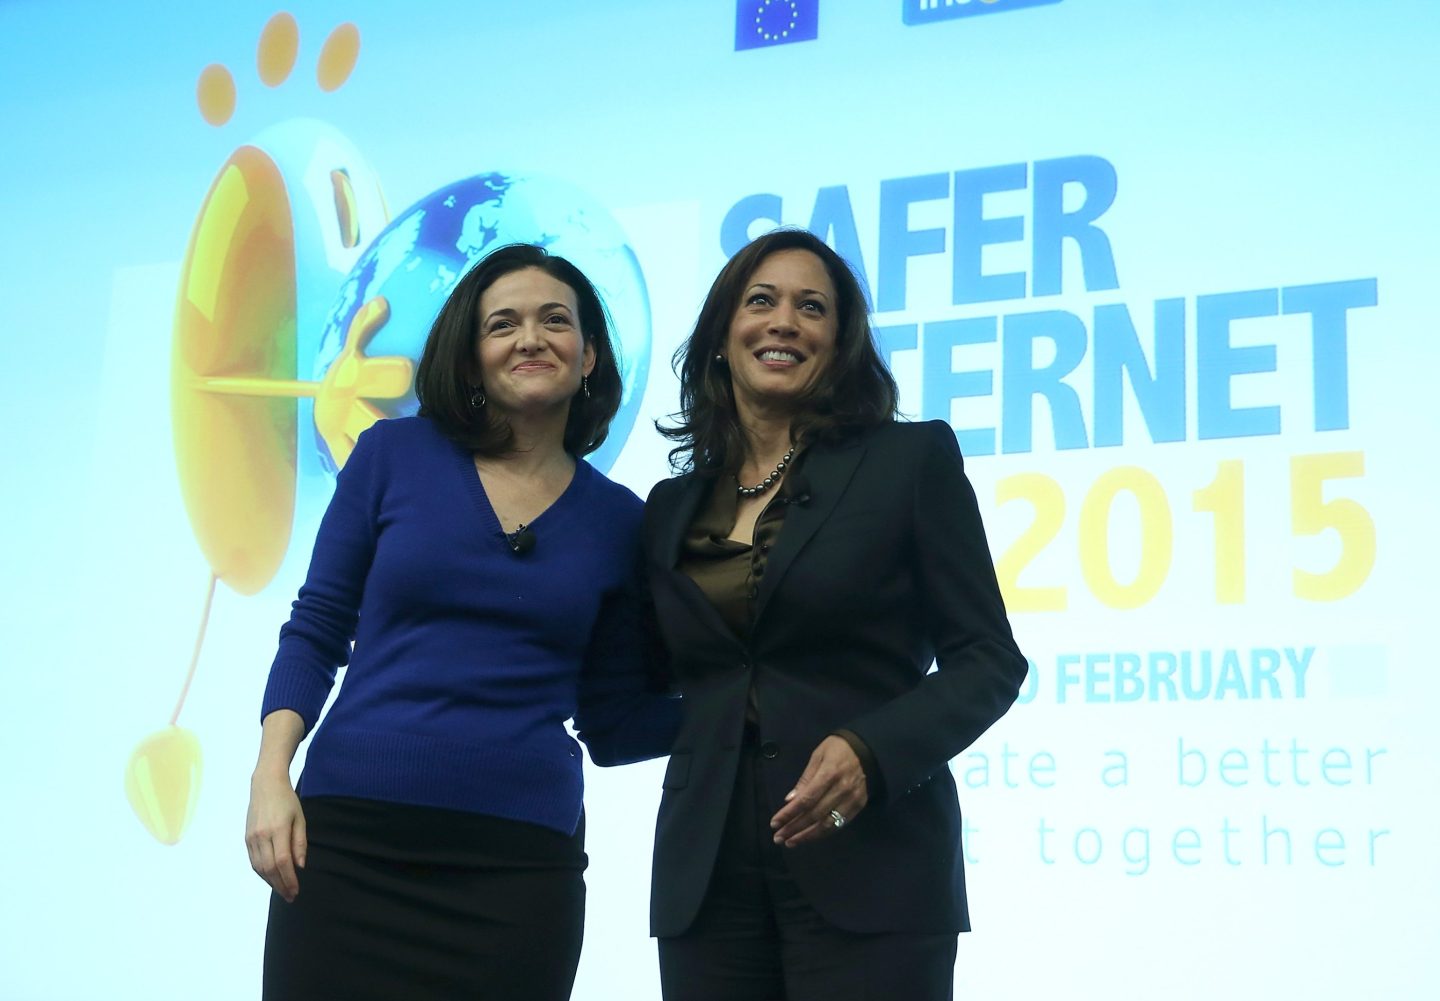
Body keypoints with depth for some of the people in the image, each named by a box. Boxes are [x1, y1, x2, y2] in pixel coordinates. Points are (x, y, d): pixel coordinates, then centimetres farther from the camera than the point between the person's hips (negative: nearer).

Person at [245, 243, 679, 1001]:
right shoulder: (394, 454, 3)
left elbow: (614, 723, 10)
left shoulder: (617, 519, 7)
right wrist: (271, 776, -6)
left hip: (519, 864, 1)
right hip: (347, 837, -1)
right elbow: (316, 631, 5)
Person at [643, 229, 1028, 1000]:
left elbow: (988, 659, -2)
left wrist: (872, 750, -17)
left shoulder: (910, 459, 2)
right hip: (708, 877, 3)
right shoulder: (674, 507, 13)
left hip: (867, 873, -3)